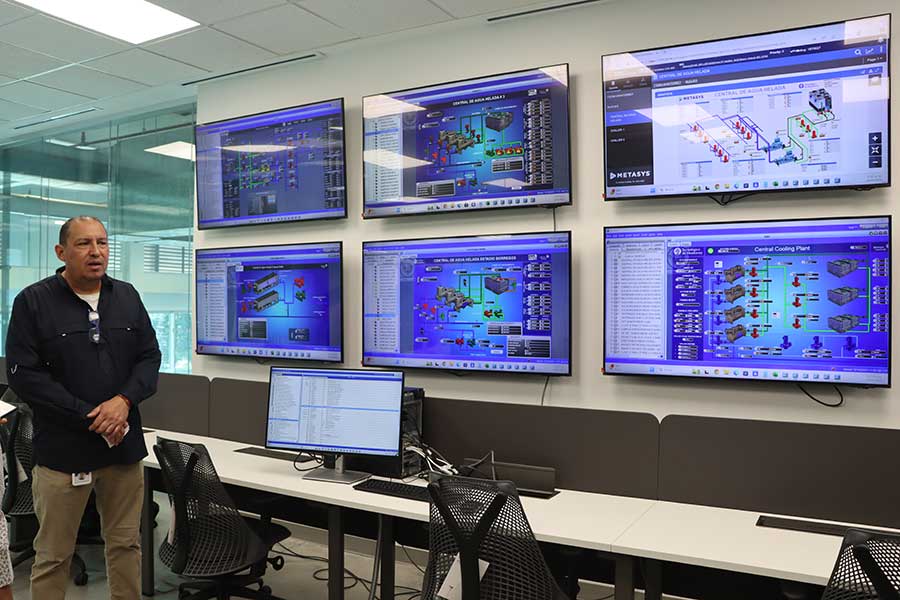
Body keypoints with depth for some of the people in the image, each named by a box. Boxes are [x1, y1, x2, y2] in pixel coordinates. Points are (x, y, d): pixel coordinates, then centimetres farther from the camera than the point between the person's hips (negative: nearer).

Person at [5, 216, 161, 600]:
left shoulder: (127, 297, 7)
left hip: (124, 445, 4)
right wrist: (90, 418, -15)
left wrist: (124, 401, -13)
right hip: (62, 450, -3)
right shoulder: (32, 302, -5)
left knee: (126, 544, 14)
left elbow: (149, 357, 7)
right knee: (53, 555, 7)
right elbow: (23, 374, -10)